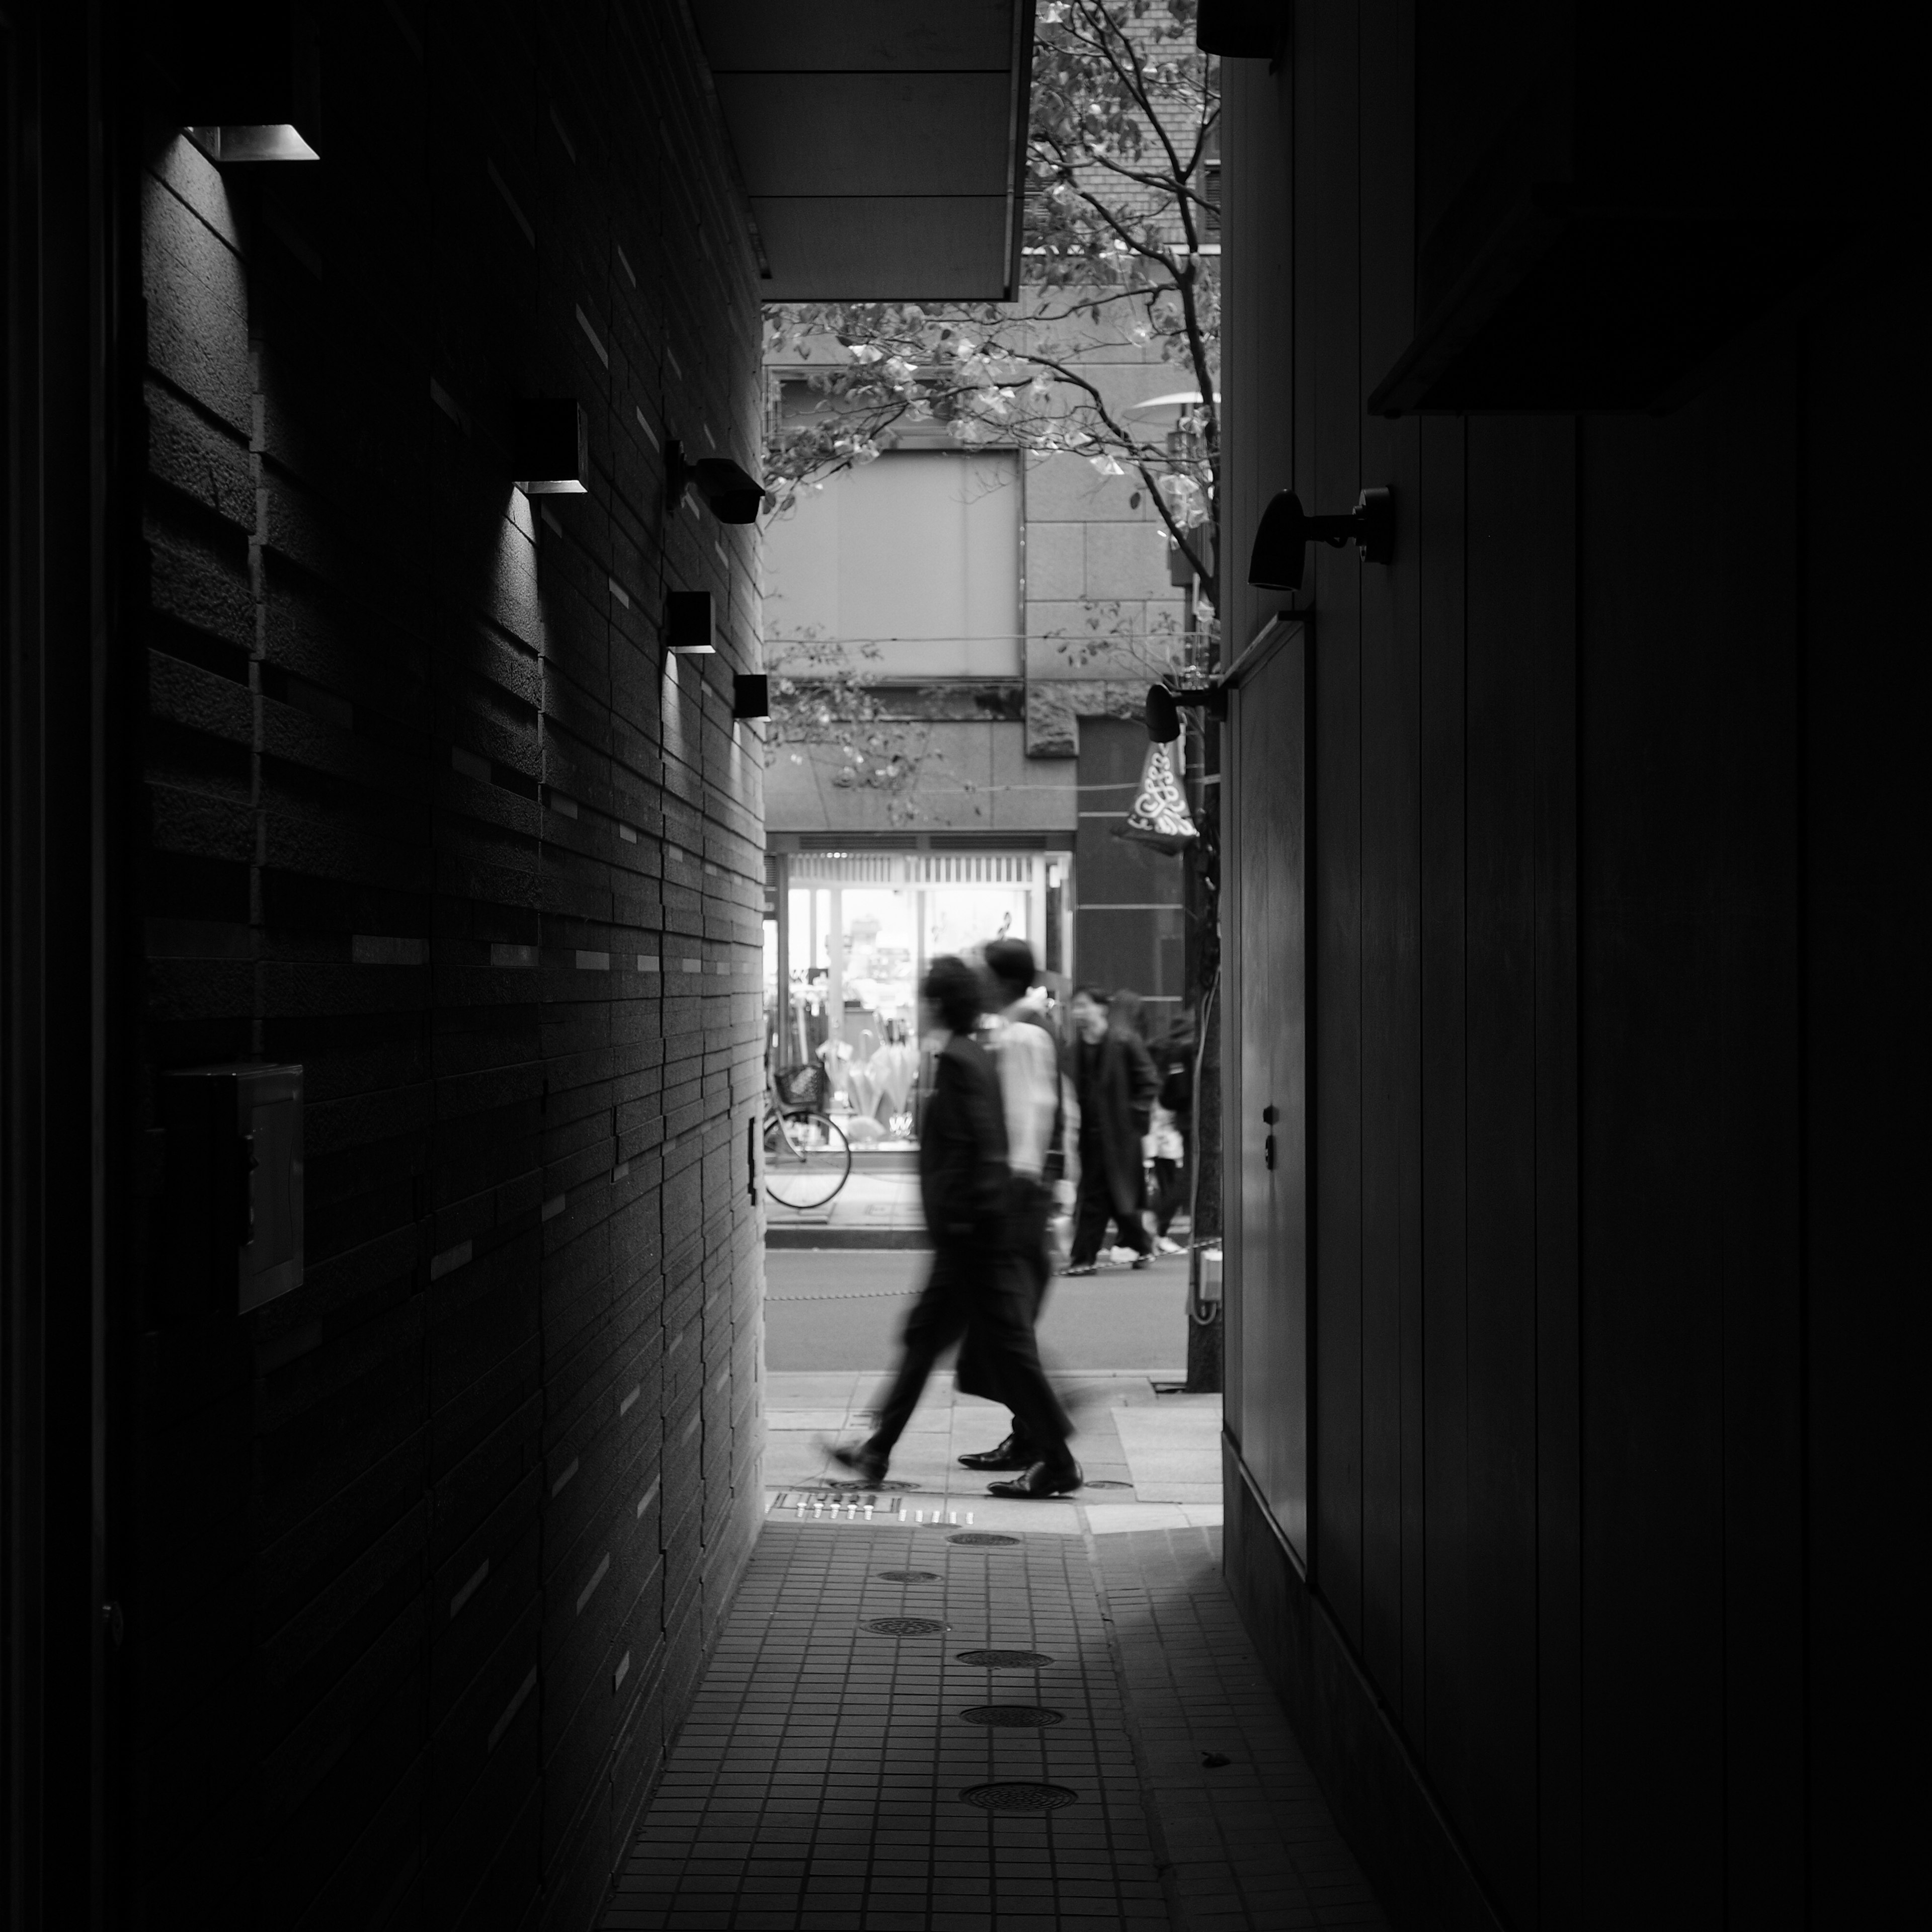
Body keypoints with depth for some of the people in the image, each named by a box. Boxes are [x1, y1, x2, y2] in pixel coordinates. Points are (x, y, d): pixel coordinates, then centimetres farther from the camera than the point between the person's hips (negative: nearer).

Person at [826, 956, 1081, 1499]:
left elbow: (972, 1147, -22)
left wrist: (954, 1221, -20)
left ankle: (1056, 1461, 0)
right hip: (974, 1230, 10)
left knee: (1004, 1340, -5)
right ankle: (878, 1450, 22)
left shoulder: (956, 1061, -15)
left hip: (969, 1230, -10)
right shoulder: (978, 1057, 13)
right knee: (924, 1332, 15)